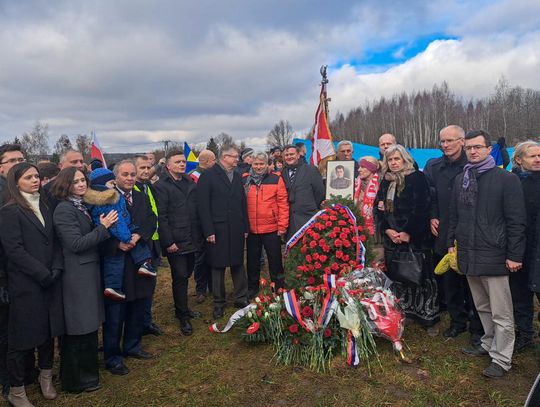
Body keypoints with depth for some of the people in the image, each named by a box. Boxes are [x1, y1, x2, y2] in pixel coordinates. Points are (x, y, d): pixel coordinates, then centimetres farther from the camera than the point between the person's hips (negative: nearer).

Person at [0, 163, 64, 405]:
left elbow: (54, 241, 9)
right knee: (23, 337, 5)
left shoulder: (44, 207, 12)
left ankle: (46, 377, 32)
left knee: (49, 330, 14)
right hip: (25, 285, -5)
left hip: (50, 282, 6)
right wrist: (43, 274, -15)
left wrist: (56, 269, -5)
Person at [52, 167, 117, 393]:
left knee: (86, 327, 19)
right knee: (81, 329, 2)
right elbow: (76, 244, -21)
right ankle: (79, 379, 18)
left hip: (88, 271, 9)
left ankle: (84, 371, 34)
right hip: (77, 275, -9)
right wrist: (103, 227, -19)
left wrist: (103, 226, 3)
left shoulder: (82, 206, 12)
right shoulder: (64, 209, -15)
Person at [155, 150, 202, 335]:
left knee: (186, 274, 14)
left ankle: (181, 308, 31)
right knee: (180, 277, -1)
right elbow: (161, 216, -12)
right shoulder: (162, 186, -7)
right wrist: (168, 241, -16)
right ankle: (183, 316, 11)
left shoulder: (190, 183, 13)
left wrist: (199, 236, 10)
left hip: (191, 240, 6)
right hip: (175, 242, -6)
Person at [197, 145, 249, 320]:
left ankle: (240, 298, 25)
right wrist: (209, 231, -14)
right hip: (217, 230, -5)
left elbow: (242, 203, 13)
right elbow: (203, 205, -10)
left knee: (238, 264, 11)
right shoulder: (208, 176, -5)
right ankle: (218, 303, 19)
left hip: (236, 230, 5)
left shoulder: (237, 176, 13)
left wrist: (245, 227, 8)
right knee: (218, 266, 5)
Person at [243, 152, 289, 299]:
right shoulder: (244, 180, 4)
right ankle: (252, 290, 32)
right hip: (251, 229, 3)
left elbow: (283, 203, -5)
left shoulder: (276, 179, -3)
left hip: (272, 229, -2)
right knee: (252, 261, 16)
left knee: (275, 261, 9)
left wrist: (282, 226, -8)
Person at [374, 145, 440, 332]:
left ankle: (429, 319, 13)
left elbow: (421, 208, -12)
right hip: (391, 238, 5)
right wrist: (387, 230, -5)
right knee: (396, 280, 8)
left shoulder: (417, 178, -4)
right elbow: (378, 208, 9)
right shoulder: (386, 181, 13)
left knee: (421, 279, 1)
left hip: (415, 239, -5)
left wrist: (407, 232, -15)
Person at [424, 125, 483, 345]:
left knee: (471, 282, 4)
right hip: (443, 234, 4)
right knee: (449, 281, 12)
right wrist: (432, 217, 3)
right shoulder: (433, 166, 6)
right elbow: (427, 195, 14)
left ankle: (477, 327, 20)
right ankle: (457, 321, 29)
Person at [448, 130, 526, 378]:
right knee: (482, 308, 18)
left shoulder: (506, 179, -6)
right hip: (468, 255, 6)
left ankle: (501, 360, 15)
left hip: (494, 256, -5)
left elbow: (516, 221, -9)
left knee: (501, 313, 4)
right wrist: (451, 243, 12)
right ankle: (489, 345, 33)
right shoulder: (460, 180, 11)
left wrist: (514, 255, -11)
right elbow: (454, 215, 17)